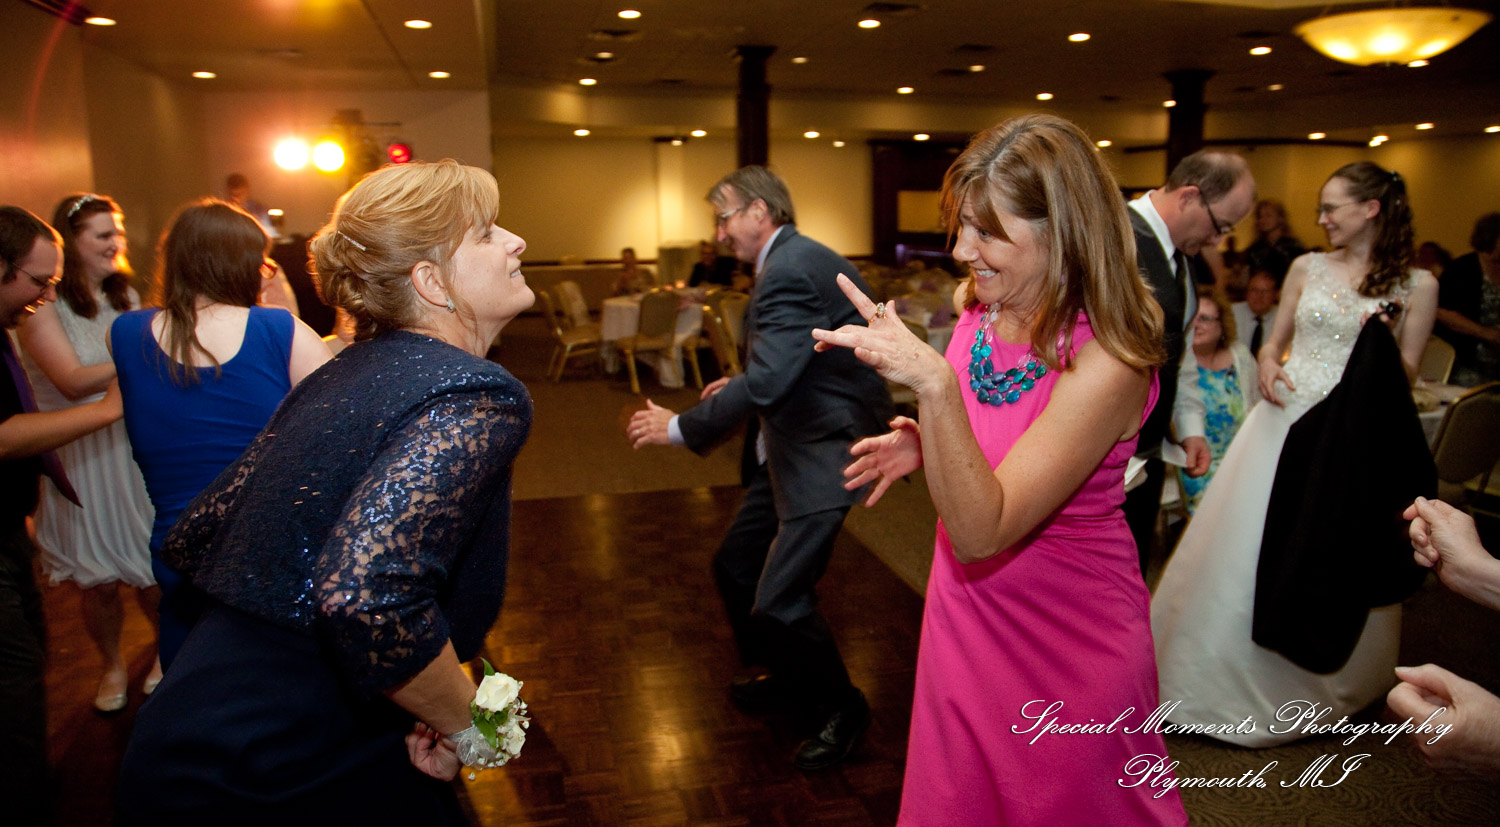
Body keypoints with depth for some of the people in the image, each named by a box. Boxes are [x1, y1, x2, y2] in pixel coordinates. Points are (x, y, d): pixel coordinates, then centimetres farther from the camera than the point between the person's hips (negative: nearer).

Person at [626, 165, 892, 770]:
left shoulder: (791, 271, -21)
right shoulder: (795, 260, 13)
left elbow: (767, 382, -31)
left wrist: (682, 428, -22)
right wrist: (739, 384, 12)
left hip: (821, 450, -11)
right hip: (788, 448, 11)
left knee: (779, 602, -11)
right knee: (734, 566, 17)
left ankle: (841, 708, 14)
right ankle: (787, 675, 38)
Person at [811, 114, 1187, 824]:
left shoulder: (1106, 363, -27)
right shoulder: (980, 307, -6)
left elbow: (982, 530, -32)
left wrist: (934, 385, -43)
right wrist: (923, 446, -6)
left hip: (1063, 656, -6)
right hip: (964, 624, 7)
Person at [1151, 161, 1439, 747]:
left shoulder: (1416, 285, 0)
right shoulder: (1307, 268, 6)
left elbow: (1407, 376, 1)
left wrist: (1382, 344, -18)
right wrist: (1268, 367, -8)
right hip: (1285, 420, 2)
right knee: (1248, 548, 5)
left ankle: (1326, 683, 30)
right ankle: (1229, 674, 21)